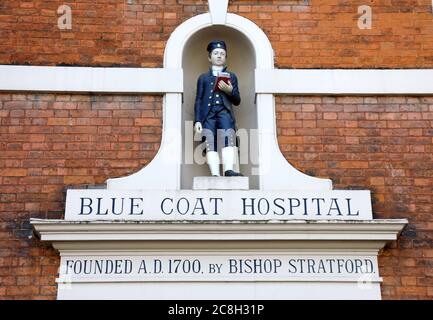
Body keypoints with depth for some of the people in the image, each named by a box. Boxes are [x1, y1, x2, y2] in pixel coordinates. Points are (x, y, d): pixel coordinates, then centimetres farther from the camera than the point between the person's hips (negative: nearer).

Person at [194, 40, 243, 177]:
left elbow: (237, 101, 18)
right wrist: (197, 120, 1)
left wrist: (230, 91, -4)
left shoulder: (231, 76, 26)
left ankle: (229, 170, -43)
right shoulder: (203, 77, 25)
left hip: (224, 112, 0)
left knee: (228, 139, -27)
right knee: (210, 144, -19)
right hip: (208, 114, 1)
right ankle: (215, 174, -32)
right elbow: (198, 101, 15)